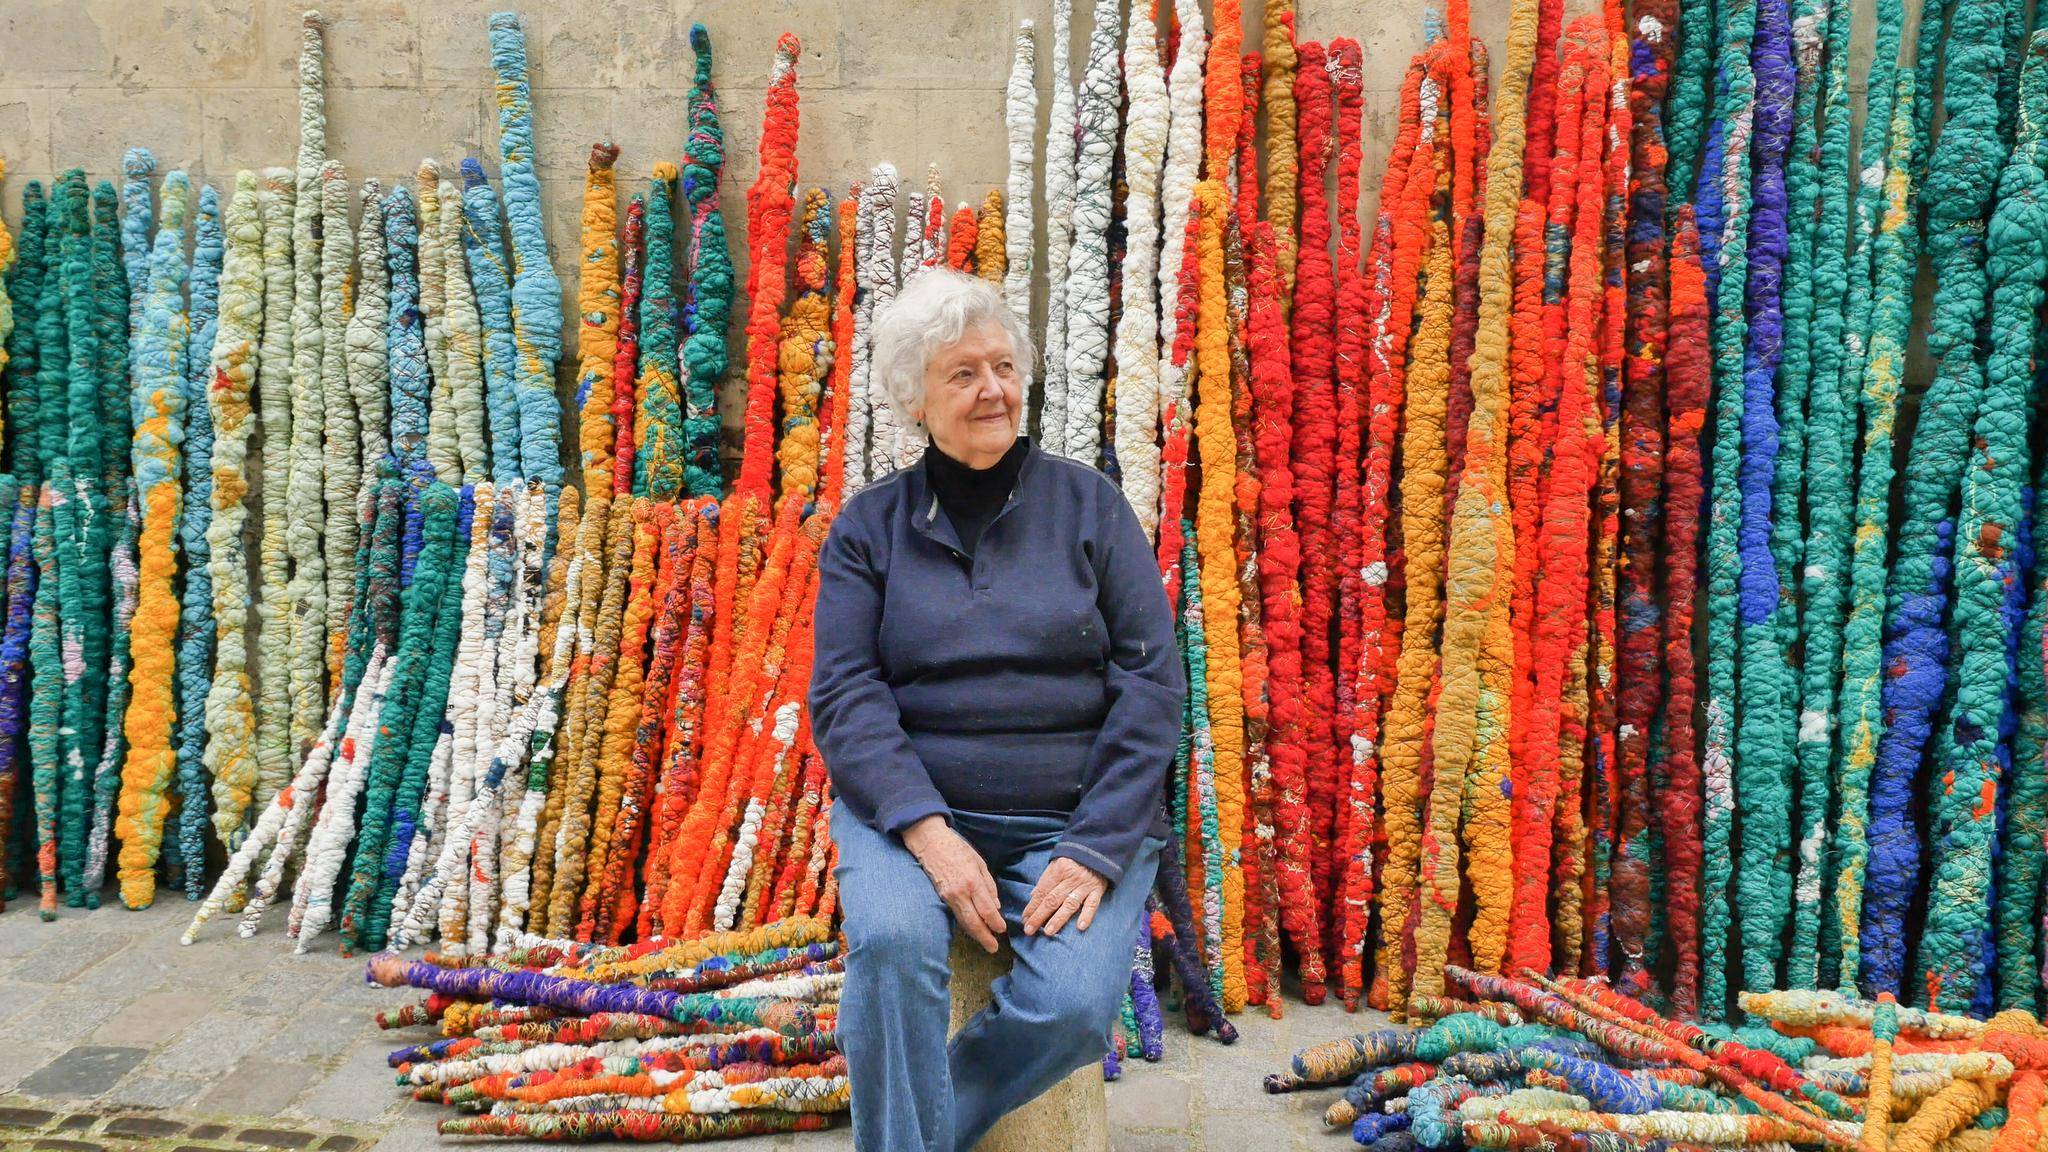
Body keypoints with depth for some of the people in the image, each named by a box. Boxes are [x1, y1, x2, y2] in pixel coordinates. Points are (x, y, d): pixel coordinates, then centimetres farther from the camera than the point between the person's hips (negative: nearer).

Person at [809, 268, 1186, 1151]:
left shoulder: (1089, 505, 5)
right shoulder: (870, 524, 5)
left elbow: (1153, 680, -1)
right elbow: (844, 692, -3)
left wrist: (1095, 848, -12)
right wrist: (928, 831, -19)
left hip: (1078, 816, 1)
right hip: (910, 804, 0)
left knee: (1073, 1005, -24)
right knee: (893, 943, -31)